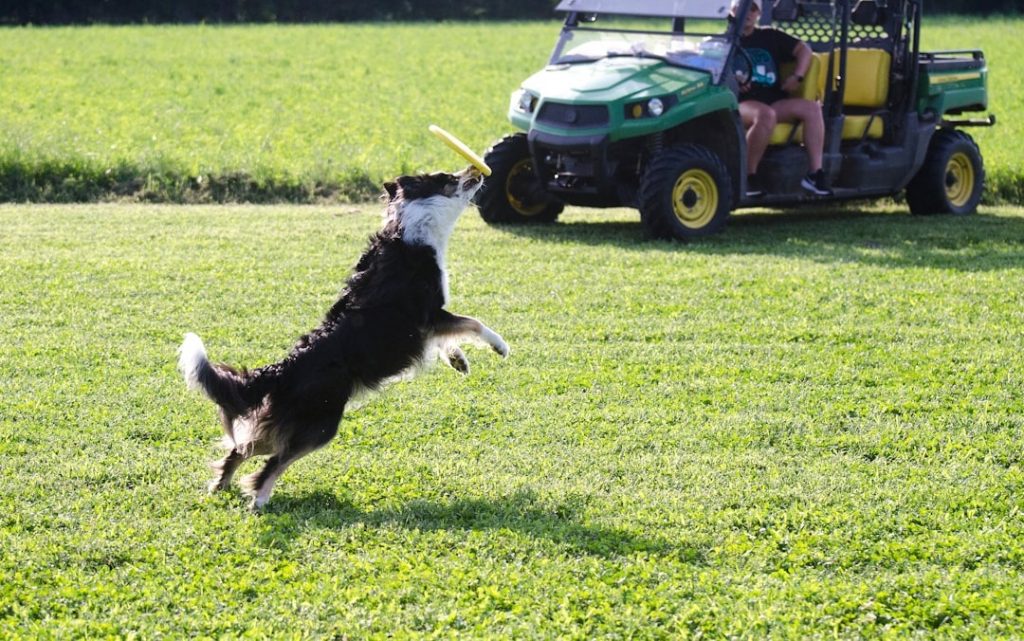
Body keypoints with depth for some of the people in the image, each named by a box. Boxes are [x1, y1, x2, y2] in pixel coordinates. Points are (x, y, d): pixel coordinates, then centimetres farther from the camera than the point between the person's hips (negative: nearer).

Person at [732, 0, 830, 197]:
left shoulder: (770, 36, 21)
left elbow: (803, 49, 20)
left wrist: (797, 76, 4)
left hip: (775, 101, 5)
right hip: (741, 102, -5)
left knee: (812, 108, -20)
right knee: (765, 114, -39)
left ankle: (815, 174, -23)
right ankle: (749, 177, -31)